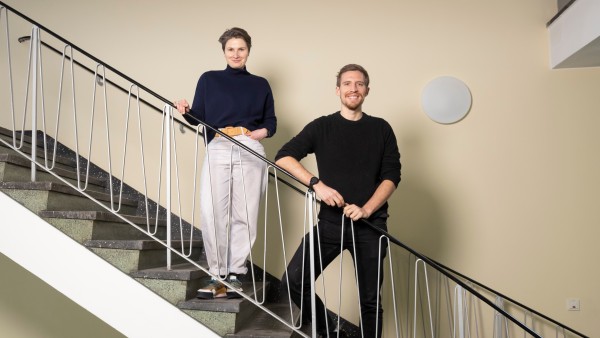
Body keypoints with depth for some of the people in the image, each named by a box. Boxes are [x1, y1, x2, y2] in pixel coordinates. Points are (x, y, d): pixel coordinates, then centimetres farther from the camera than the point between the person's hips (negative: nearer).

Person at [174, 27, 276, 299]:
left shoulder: (260, 85, 17)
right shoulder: (209, 80, 15)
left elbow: (271, 121, 16)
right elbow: (197, 117, 9)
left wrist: (264, 131, -5)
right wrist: (186, 111, -11)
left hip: (249, 151, 1)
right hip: (217, 150, 0)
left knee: (244, 215, -2)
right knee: (212, 214, -11)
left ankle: (235, 275, 6)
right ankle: (218, 275, -3)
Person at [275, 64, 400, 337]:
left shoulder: (381, 129, 8)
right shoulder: (321, 127, 6)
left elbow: (392, 176, 2)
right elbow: (283, 157, -3)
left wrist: (365, 209, -14)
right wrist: (317, 184, -17)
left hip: (370, 225, 0)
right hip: (330, 222, 0)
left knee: (370, 299, 4)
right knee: (295, 279, -11)